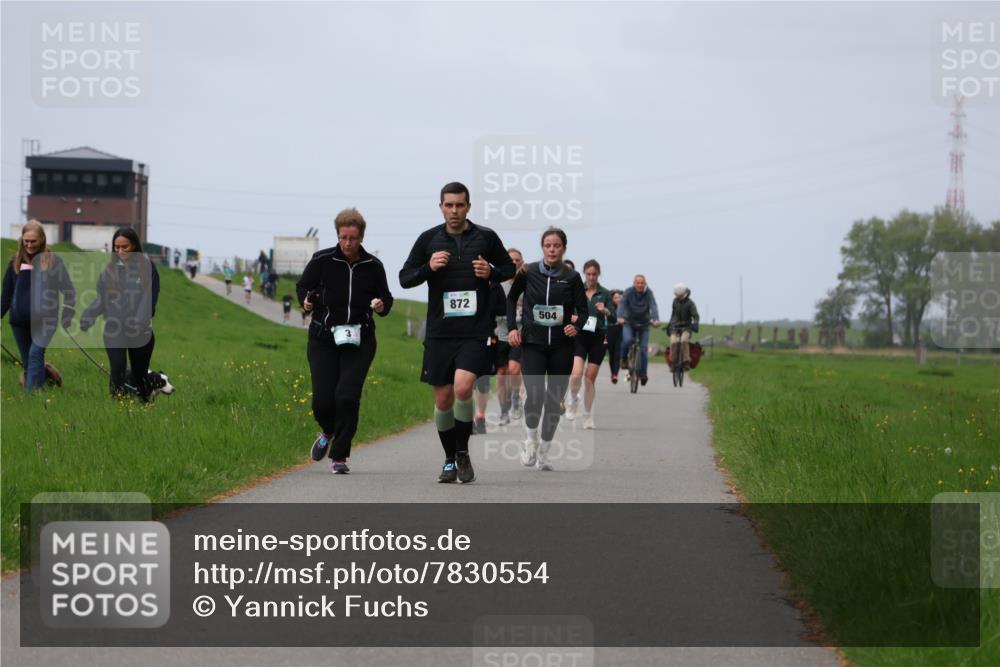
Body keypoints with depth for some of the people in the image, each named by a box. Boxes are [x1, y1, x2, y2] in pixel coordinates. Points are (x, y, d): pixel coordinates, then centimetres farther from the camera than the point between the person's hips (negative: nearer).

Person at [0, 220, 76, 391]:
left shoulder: (52, 261, -3)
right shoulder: (16, 261, 8)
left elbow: (68, 289, 0)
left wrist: (67, 315, -11)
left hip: (44, 320, -4)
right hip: (20, 321, 4)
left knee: (35, 355, -20)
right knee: (27, 363, 7)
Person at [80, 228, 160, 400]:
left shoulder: (147, 267, -3)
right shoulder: (109, 269, 5)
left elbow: (150, 298, -10)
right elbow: (101, 299, 6)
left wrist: (140, 321, -25)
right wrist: (89, 316, -12)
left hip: (140, 333, -1)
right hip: (113, 331, 1)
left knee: (140, 374, 10)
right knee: (118, 372, -12)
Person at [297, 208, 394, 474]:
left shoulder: (373, 266, 1)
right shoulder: (322, 260, -2)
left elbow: (386, 297, 14)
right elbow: (302, 286, 10)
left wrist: (382, 306, -9)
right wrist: (306, 300, -11)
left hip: (359, 341, 0)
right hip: (323, 339, 0)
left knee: (347, 396, -14)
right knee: (322, 399, -5)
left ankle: (339, 456, 0)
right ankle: (328, 432, 32)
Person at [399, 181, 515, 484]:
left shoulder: (486, 237, 2)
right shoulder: (429, 239, 4)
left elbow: (510, 268, 14)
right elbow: (404, 277, 7)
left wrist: (491, 272, -8)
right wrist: (428, 268, -12)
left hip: (476, 331, -2)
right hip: (439, 331, 2)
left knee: (462, 387, -20)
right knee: (443, 399, 5)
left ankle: (463, 452, -1)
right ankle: (450, 460, 23)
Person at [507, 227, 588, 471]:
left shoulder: (572, 277, -1)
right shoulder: (528, 272, -1)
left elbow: (583, 310, 4)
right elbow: (511, 299, 13)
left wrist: (576, 326, -16)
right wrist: (512, 327, 2)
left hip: (561, 346, 1)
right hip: (532, 343, -1)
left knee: (554, 401, 4)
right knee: (535, 395, -17)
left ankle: (543, 452, 18)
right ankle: (531, 440, 9)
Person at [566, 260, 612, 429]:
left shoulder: (605, 294, 3)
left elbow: (613, 316, -4)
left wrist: (605, 311, -26)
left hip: (598, 338, 0)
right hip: (579, 336, 0)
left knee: (590, 378, 0)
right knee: (576, 373, -18)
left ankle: (588, 415, 13)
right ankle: (573, 400, 12)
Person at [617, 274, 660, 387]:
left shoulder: (649, 293, -11)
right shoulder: (629, 292, -12)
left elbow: (653, 306, -24)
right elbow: (622, 304, -24)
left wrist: (656, 319, -42)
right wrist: (620, 317, -43)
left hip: (644, 324, 1)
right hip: (629, 323, -1)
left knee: (643, 349, -4)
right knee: (627, 340, -27)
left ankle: (643, 374, 8)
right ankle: (624, 358, 0)